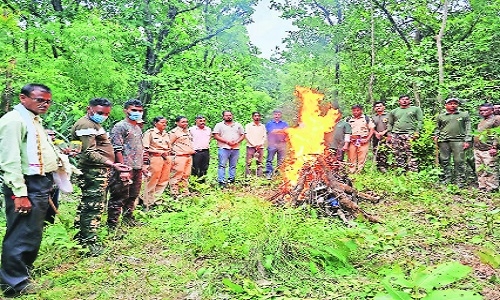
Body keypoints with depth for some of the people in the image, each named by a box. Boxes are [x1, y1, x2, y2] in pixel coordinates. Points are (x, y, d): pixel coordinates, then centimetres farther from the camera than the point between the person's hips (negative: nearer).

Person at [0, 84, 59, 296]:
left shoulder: (34, 120, 16)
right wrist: (20, 193, -23)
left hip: (40, 183, 10)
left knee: (32, 234, 19)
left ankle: (23, 273, 34)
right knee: (21, 235, -2)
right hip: (27, 186, -10)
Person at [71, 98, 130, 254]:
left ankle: (81, 236, 29)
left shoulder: (93, 123, 19)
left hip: (97, 171, 11)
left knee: (86, 204, 17)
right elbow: (90, 153, -23)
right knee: (94, 206, -5)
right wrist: (112, 164, -31)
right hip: (94, 172, -11)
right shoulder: (86, 125, -15)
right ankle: (90, 242, 2)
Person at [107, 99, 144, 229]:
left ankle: (128, 218, 31)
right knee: (119, 198, -3)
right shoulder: (120, 127, -8)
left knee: (132, 196, 17)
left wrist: (142, 165, 21)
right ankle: (112, 225, 5)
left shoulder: (138, 128, 18)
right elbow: (117, 150, -15)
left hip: (137, 169, 9)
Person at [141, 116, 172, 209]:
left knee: (164, 180, 7)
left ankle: (154, 200, 21)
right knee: (152, 180, -4)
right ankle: (147, 203, 7)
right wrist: (159, 151, -13)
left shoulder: (166, 134, 17)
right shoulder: (149, 132, -2)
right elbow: (145, 148, -8)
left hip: (167, 158, 7)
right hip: (155, 158, -7)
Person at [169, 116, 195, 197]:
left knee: (186, 175, 12)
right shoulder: (174, 132, -7)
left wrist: (192, 151, 18)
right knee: (177, 175, -6)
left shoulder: (187, 131, 19)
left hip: (189, 156, 8)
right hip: (179, 157, -8)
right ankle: (175, 193, 0)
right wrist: (173, 155, -12)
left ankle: (185, 192, 20)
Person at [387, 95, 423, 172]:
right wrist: (389, 134, 8)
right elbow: (390, 124, 20)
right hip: (395, 135, 3)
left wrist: (417, 132, -9)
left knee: (411, 154, -11)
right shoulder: (394, 111, 19)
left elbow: (420, 121, 3)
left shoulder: (416, 109, 11)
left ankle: (413, 171, -10)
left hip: (409, 134, -3)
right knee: (398, 155, 3)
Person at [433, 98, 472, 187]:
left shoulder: (464, 115, 13)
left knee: (459, 161, -4)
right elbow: (437, 128, 23)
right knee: (444, 161, 2)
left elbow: (468, 129, 9)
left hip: (458, 141, -1)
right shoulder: (441, 116, 16)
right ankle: (446, 180, 11)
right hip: (444, 141, 2)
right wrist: (436, 136, 6)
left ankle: (460, 181, 2)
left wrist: (467, 141, 0)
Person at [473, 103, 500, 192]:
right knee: (479, 171, 10)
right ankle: (482, 187, 17)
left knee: (490, 170, -7)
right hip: (477, 150, 8)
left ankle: (491, 188, -1)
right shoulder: (481, 122, 20)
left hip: (488, 150, -8)